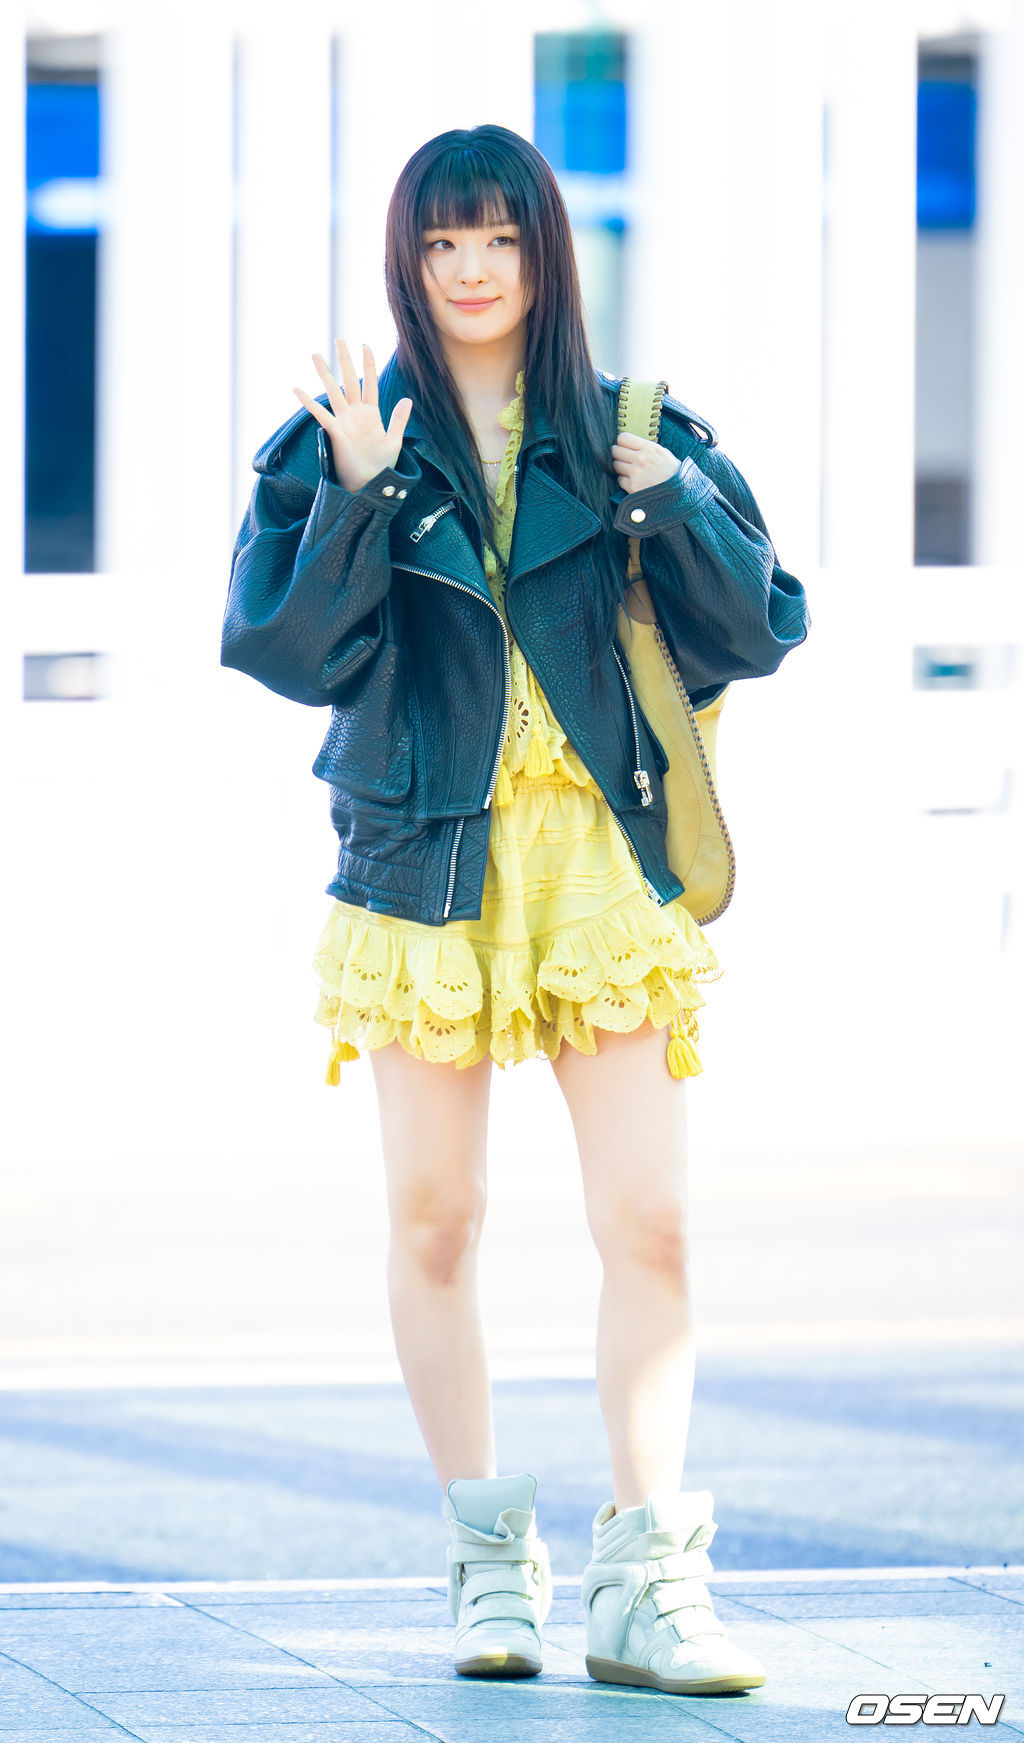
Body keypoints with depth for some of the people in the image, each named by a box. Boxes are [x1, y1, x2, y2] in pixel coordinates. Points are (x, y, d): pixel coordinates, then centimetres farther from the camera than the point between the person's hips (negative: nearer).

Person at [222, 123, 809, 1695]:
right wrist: (354, 499, -16)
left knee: (649, 1223, -8)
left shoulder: (633, 436, 8)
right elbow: (288, 651, -5)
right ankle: (490, 1562, 15)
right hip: (425, 858, 0)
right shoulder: (340, 444, 4)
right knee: (436, 1216, 4)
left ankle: (642, 1583, -8)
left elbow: (760, 634, 3)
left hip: (606, 860, 0)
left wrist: (671, 502, -12)